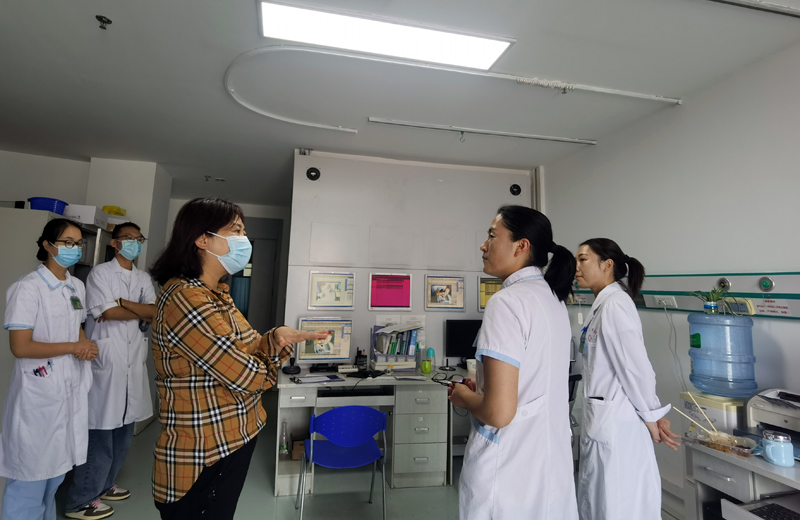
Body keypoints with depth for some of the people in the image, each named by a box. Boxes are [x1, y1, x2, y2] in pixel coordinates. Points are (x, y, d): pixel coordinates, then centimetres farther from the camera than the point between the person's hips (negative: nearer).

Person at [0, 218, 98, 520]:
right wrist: (74, 347, -13)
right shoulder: (28, 288, -15)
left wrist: (87, 346, -3)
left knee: (57, 467, 21)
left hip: (71, 390, 7)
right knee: (31, 473, 7)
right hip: (39, 393, -7)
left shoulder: (77, 287, 7)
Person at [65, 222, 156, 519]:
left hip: (133, 360, 6)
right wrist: (142, 312, -4)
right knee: (101, 432, -2)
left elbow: (154, 313, 0)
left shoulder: (143, 279, 12)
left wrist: (121, 302, -11)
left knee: (124, 430, 14)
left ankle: (104, 485, 31)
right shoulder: (100, 273, -3)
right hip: (105, 359, -6)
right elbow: (106, 313, -13)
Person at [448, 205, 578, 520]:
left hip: (509, 475, -8)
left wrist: (465, 398, -7)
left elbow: (499, 412, -26)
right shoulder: (553, 298, 4)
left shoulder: (508, 301, -23)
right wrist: (481, 389, 12)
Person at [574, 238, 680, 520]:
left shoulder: (615, 304, -18)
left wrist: (652, 416, -7)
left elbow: (636, 366, -19)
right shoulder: (602, 304, 10)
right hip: (599, 421, 9)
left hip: (615, 424, -9)